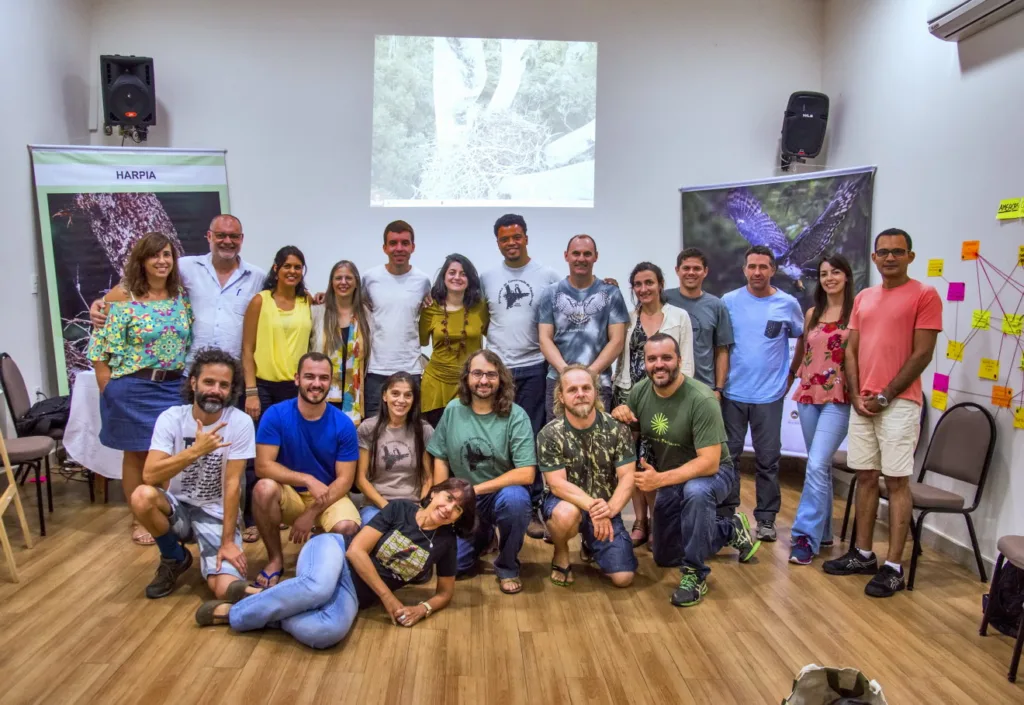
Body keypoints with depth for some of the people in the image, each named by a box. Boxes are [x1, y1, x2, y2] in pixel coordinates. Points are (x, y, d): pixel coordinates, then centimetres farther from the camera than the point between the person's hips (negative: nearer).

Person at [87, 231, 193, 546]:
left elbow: (190, 344, 11)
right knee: (137, 454, 8)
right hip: (133, 389, -4)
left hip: (175, 387, 4)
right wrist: (109, 391, -10)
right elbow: (102, 348, -8)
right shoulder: (122, 296, -8)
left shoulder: (182, 296, 5)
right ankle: (139, 520, 22)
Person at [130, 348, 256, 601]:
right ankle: (175, 558, -2)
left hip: (216, 514, -3)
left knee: (227, 589, -24)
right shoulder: (170, 418, -11)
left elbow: (232, 484, -15)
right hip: (177, 507, 3)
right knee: (142, 496, -31)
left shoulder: (240, 423, -15)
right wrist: (196, 450, -34)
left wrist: (227, 541, -17)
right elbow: (149, 476, -22)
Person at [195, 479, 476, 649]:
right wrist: (388, 598, -13)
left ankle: (271, 609, -12)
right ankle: (237, 610, -19)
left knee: (328, 633, -36)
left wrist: (423, 608, -9)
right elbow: (356, 550, -11)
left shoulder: (445, 542, 2)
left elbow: (446, 591, 14)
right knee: (319, 588, -42)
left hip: (353, 594, 2)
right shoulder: (400, 509, -7)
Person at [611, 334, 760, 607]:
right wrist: (620, 415, -19)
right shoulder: (639, 391, -11)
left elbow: (709, 463, -33)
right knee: (665, 558, 16)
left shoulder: (701, 400, -30)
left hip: (713, 472, -6)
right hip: (670, 478, 6)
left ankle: (695, 574, -22)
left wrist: (660, 479, -40)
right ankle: (730, 530, 35)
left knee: (695, 492, -43)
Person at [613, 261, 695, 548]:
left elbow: (686, 362, 1)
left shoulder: (679, 316, 3)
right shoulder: (627, 318, 9)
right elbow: (618, 356, 10)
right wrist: (618, 394, 4)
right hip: (629, 394, 3)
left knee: (651, 462, -8)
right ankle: (640, 521, 17)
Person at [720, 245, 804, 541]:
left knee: (768, 459, 6)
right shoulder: (729, 301, -1)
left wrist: (791, 374, 9)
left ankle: (766, 518, 17)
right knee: (728, 456, 8)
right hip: (732, 393, 0)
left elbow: (802, 338, 14)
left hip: (769, 395, 0)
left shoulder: (788, 304, 0)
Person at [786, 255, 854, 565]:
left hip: (838, 398, -6)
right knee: (820, 465, 13)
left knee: (817, 465, -14)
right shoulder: (812, 313, 13)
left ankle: (806, 537, -9)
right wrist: (788, 381, 21)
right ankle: (823, 531, 23)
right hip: (808, 395, 6)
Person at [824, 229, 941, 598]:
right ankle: (863, 553, 21)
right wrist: (856, 395, 0)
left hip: (899, 403, -6)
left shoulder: (925, 295, -4)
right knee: (865, 477, 11)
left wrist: (886, 396, -10)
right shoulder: (863, 298, 14)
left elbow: (922, 354, -9)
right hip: (862, 403, 6)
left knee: (896, 481, -2)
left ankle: (894, 566, 4)